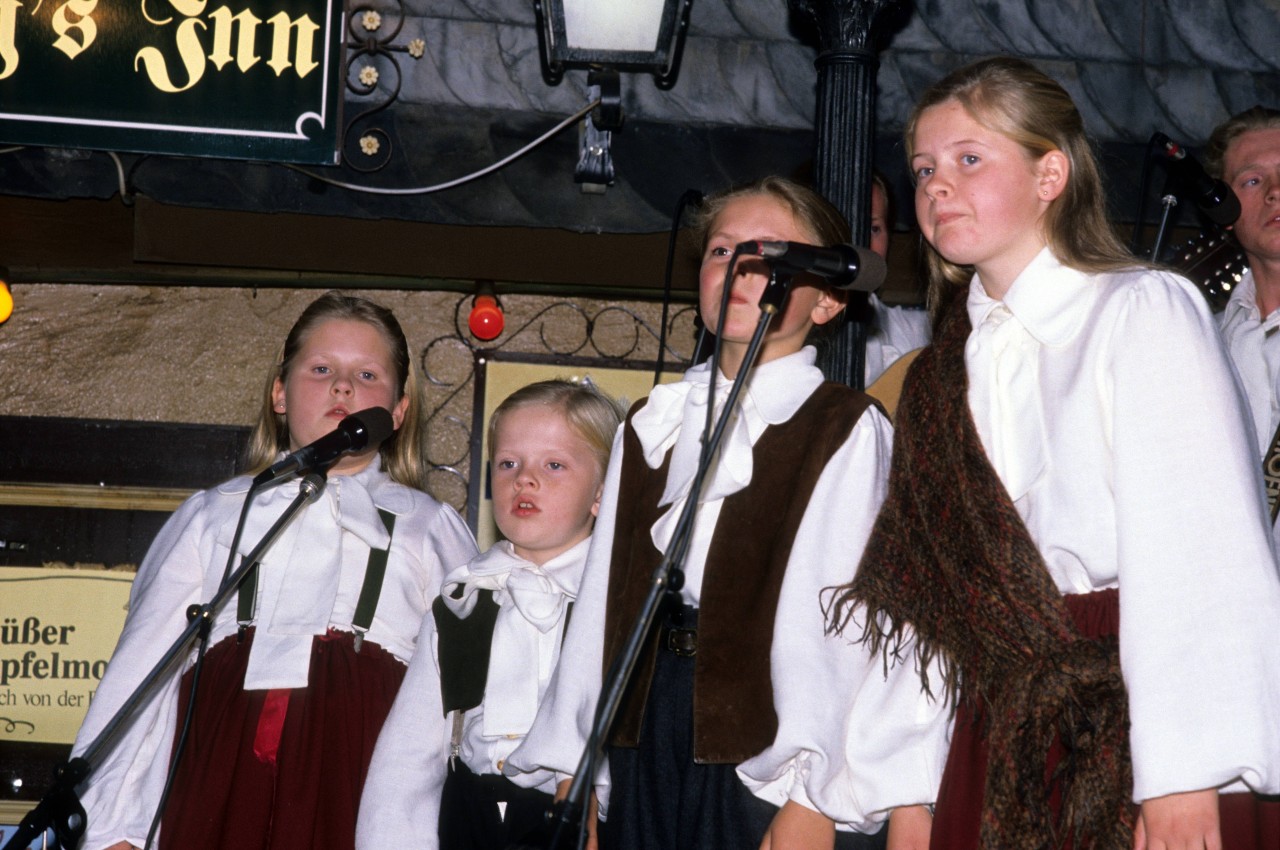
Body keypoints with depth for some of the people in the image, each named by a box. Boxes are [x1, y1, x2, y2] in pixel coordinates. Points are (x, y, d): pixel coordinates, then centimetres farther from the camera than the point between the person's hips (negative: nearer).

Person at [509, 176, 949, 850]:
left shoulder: (846, 430, -3)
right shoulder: (652, 425, 14)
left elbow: (837, 627, -10)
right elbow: (603, 598, 10)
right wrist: (577, 776, 7)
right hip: (646, 731, 5)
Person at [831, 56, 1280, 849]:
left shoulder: (1147, 310, -5)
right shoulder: (943, 373, 14)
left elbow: (1199, 553, -15)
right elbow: (927, 588, 10)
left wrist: (1187, 774, -22)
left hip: (1138, 717, -5)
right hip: (1002, 738, 5)